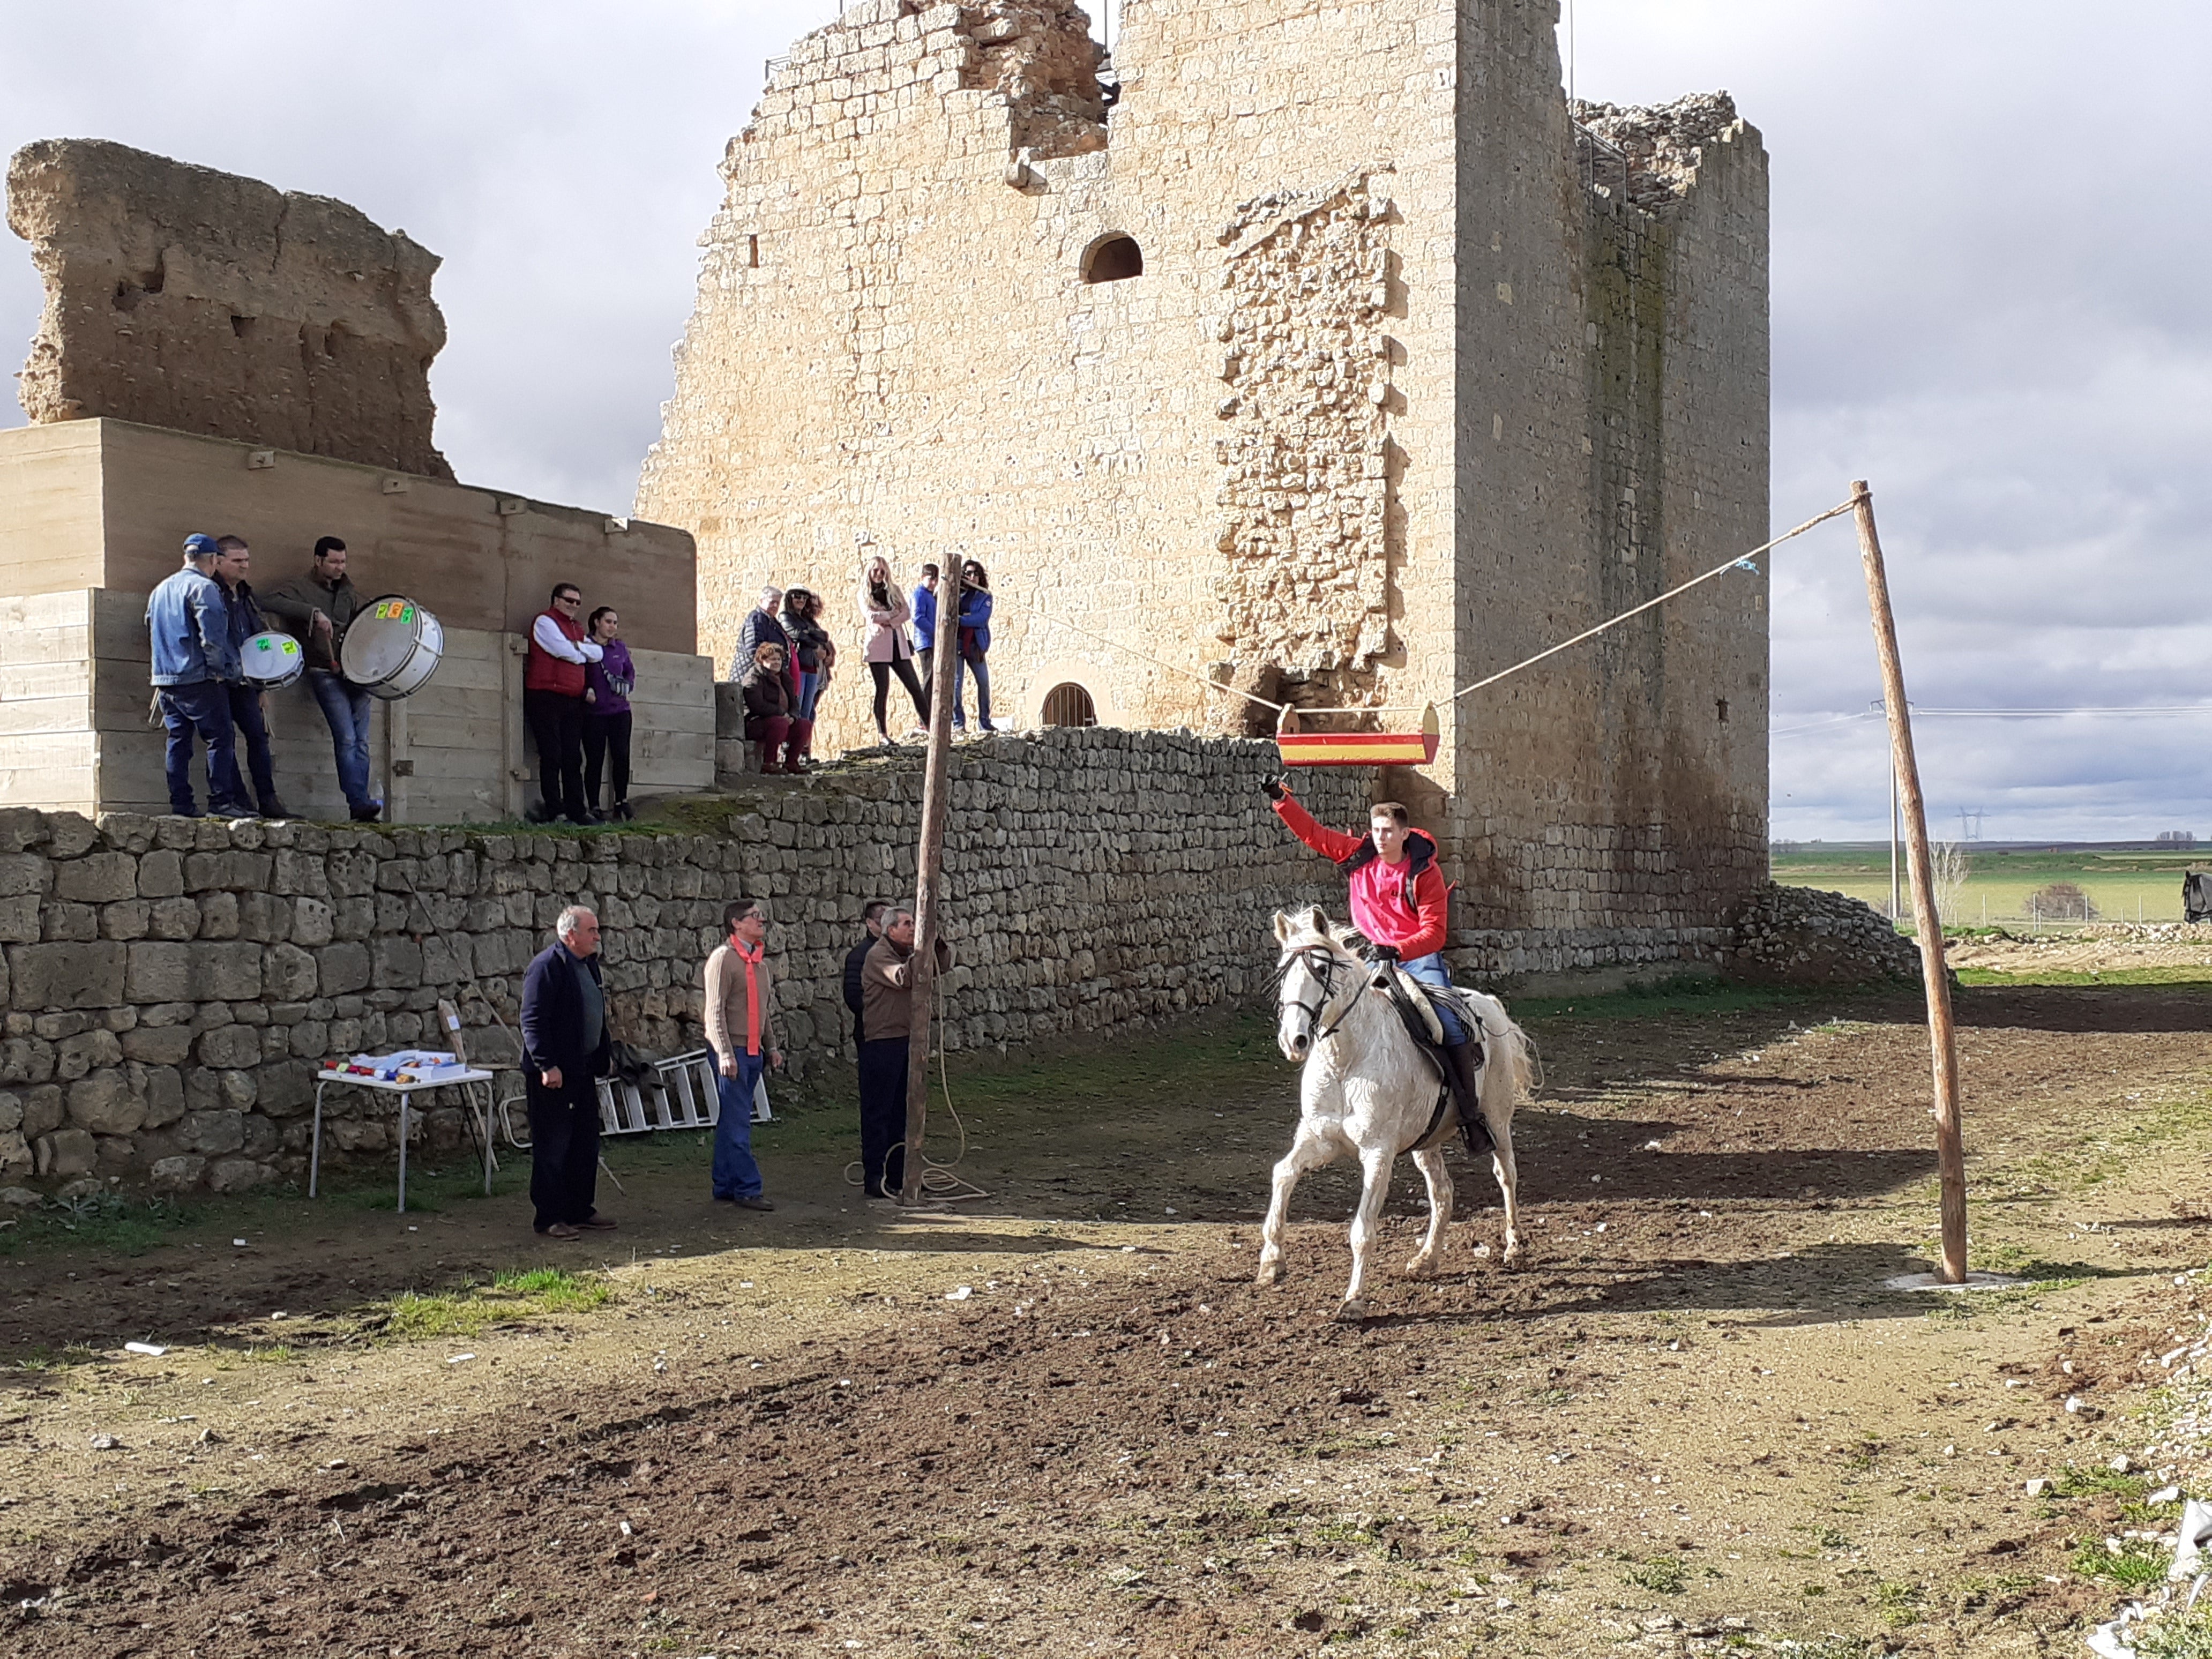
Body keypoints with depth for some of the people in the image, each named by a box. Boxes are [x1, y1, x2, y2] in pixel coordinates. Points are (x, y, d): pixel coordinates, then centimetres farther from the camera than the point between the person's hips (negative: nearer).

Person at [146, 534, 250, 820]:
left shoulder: (159, 590, 18)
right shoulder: (203, 587, -9)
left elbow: (151, 633, 23)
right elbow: (212, 635, -19)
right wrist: (218, 669, -10)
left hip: (165, 679, 8)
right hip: (199, 679, -8)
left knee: (178, 741, 9)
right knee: (221, 738, -4)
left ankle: (181, 804, 7)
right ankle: (221, 801, -9)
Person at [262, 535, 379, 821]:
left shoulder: (347, 591, 17)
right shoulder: (300, 588, -2)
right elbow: (270, 602, -21)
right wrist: (314, 613, -28)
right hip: (325, 674, -6)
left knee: (361, 741, 1)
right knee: (346, 738, -16)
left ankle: (360, 808, 2)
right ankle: (360, 803, -18)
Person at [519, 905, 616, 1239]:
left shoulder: (589, 964, 14)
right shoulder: (547, 966, -14)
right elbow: (532, 1021, -19)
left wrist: (603, 1058, 18)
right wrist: (547, 1066, -23)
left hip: (583, 1071, 9)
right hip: (553, 1074, -9)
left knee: (586, 1144, 13)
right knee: (553, 1147, -2)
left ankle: (581, 1211, 22)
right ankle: (549, 1218, 5)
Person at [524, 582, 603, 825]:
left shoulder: (577, 628, 23)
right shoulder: (545, 621, -2)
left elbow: (598, 654, 10)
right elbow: (565, 652, -14)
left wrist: (578, 647, -8)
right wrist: (583, 654, 5)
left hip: (573, 700, 7)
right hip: (546, 697, -7)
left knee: (573, 758, 4)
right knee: (552, 756, -7)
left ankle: (576, 811, 4)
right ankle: (554, 809, -6)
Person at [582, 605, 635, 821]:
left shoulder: (620, 648, 13)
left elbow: (631, 672, 23)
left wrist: (627, 686, 4)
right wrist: (585, 692, -14)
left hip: (619, 710, 4)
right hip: (593, 712, -4)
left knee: (622, 756, -5)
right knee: (595, 760, -3)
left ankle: (621, 803, 6)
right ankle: (593, 807, 2)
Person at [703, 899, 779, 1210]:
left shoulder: (759, 959, 15)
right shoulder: (724, 958, -11)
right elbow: (715, 1011, -14)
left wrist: (772, 1047, 18)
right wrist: (725, 1054, -19)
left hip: (753, 1051, 8)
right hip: (732, 1051, -8)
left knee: (734, 1121, 11)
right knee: (737, 1123, -6)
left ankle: (725, 1186, 16)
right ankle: (748, 1189, -5)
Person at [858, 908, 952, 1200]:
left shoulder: (909, 955, 15)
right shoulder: (877, 956, -10)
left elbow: (941, 967, 13)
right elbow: (902, 978, -25)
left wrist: (939, 944, -5)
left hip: (906, 1041, 9)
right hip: (881, 1042, -9)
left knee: (901, 1112, 13)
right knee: (877, 1112, -5)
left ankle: (897, 1175, 20)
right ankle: (874, 1178, -3)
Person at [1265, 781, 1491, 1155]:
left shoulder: (1425, 873, -13)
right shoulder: (1359, 856, -2)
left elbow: (1434, 932, -16)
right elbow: (1313, 833, 3)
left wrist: (1397, 951, -32)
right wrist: (1282, 799, -8)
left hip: (1419, 958, -4)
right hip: (1374, 956, 4)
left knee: (1449, 1027, -15)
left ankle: (1471, 1115, -10)